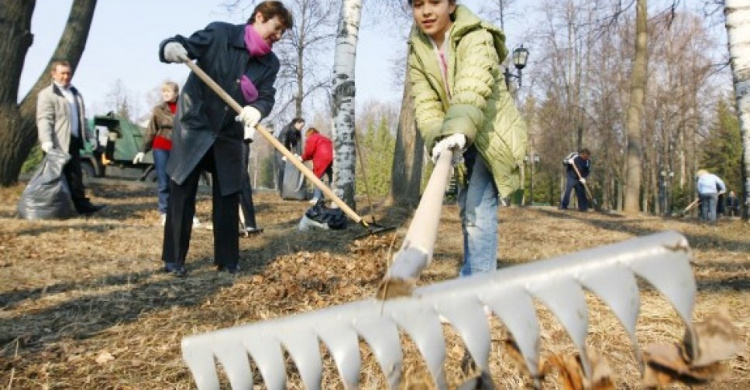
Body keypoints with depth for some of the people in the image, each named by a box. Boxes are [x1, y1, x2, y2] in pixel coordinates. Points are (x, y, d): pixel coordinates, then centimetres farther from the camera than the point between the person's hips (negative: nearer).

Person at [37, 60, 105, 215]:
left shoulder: (75, 93, 20)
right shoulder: (47, 94, -6)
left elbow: (81, 118, 25)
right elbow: (44, 119, -16)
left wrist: (89, 136, 18)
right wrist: (46, 141, -28)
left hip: (73, 142, 7)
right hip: (58, 144, -7)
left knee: (75, 176, 8)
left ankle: (82, 204, 10)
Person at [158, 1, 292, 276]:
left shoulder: (270, 63, 1)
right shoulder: (219, 33, -10)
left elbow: (267, 96, -9)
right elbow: (184, 46, -11)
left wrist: (256, 110, -33)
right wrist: (171, 47, -37)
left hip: (230, 134, 4)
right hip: (194, 125, -4)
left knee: (228, 196, 5)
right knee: (181, 193, 0)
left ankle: (227, 259, 16)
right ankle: (173, 259, 11)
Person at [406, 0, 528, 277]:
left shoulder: (475, 38, -20)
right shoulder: (417, 51, -2)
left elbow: (472, 91, -38)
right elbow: (425, 104, -13)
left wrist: (458, 131, -56)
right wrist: (437, 139, -32)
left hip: (492, 134, -7)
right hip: (464, 142, 7)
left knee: (479, 211, -19)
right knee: (467, 211, 16)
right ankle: (473, 279, 32)